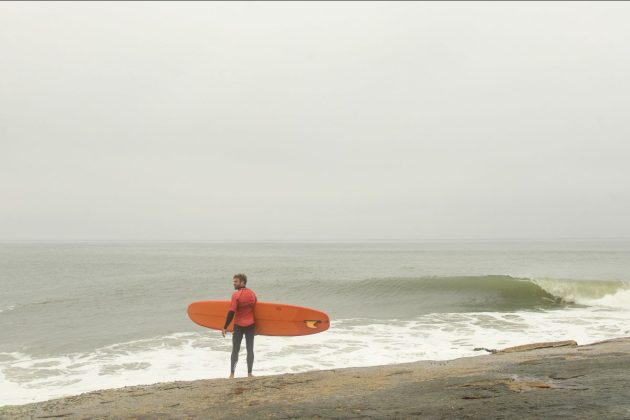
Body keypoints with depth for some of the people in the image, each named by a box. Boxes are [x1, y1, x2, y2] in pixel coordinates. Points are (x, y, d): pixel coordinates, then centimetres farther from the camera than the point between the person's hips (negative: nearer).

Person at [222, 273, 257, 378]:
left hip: (239, 325, -4)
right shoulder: (252, 294, 3)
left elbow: (231, 312, -17)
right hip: (250, 325, 4)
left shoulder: (236, 295, -14)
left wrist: (225, 327, -11)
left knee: (235, 350, 5)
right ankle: (249, 373, 9)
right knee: (250, 350, 8)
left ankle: (232, 374, 5)